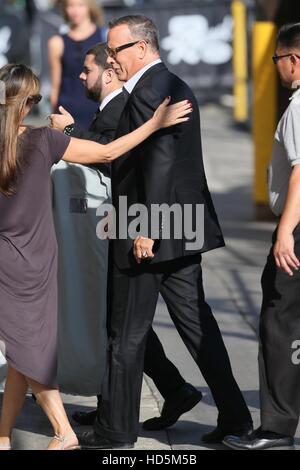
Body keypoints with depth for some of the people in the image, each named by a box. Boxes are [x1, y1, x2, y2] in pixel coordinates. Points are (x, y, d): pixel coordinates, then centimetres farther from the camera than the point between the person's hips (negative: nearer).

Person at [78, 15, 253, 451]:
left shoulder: (148, 91, -16)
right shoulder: (177, 87, 15)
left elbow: (160, 160, -23)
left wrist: (146, 229, -23)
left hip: (150, 235, -9)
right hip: (183, 228, 10)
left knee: (127, 335, 2)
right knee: (195, 321, 12)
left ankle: (116, 428, 11)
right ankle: (234, 415, 12)